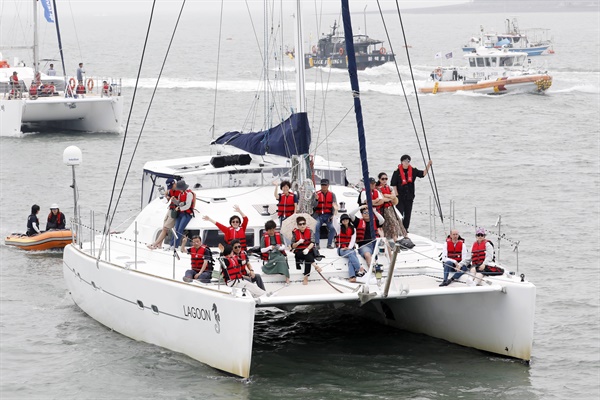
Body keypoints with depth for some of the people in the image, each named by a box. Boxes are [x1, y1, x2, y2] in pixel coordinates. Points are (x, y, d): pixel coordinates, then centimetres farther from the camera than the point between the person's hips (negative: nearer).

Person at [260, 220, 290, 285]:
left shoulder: (279, 235, 9)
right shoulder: (264, 238, 2)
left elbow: (283, 246, 9)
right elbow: (262, 250, -1)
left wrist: (280, 247, -14)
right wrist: (270, 247, -17)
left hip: (278, 253, 3)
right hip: (270, 256, -3)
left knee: (282, 259, -34)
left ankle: (287, 278, -36)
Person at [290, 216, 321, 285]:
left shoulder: (309, 231, 2)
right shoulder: (295, 232, 0)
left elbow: (312, 243, -7)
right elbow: (293, 246, -1)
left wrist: (307, 249, -26)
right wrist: (298, 242, -21)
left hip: (308, 250, 0)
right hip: (299, 251, 0)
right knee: (308, 256, -35)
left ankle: (306, 277, -34)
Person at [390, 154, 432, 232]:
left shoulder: (413, 171, 6)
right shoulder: (397, 172, -6)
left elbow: (423, 174, 3)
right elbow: (393, 184, -4)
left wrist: (428, 166, -10)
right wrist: (396, 195, -9)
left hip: (409, 196, 4)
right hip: (400, 197, -4)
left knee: (408, 214, 8)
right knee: (400, 214, -5)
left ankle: (405, 229, 18)